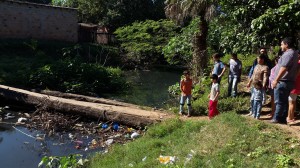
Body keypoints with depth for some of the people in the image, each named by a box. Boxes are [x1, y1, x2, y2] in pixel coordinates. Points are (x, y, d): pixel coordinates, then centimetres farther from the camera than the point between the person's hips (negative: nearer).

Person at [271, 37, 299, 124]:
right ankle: (283, 118, 18)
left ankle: (277, 118, 1)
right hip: (288, 81, 10)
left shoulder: (289, 53, -15)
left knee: (279, 101, -4)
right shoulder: (293, 53, 18)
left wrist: (276, 80, -24)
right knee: (284, 101, 12)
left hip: (283, 82, -10)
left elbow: (284, 68, -25)